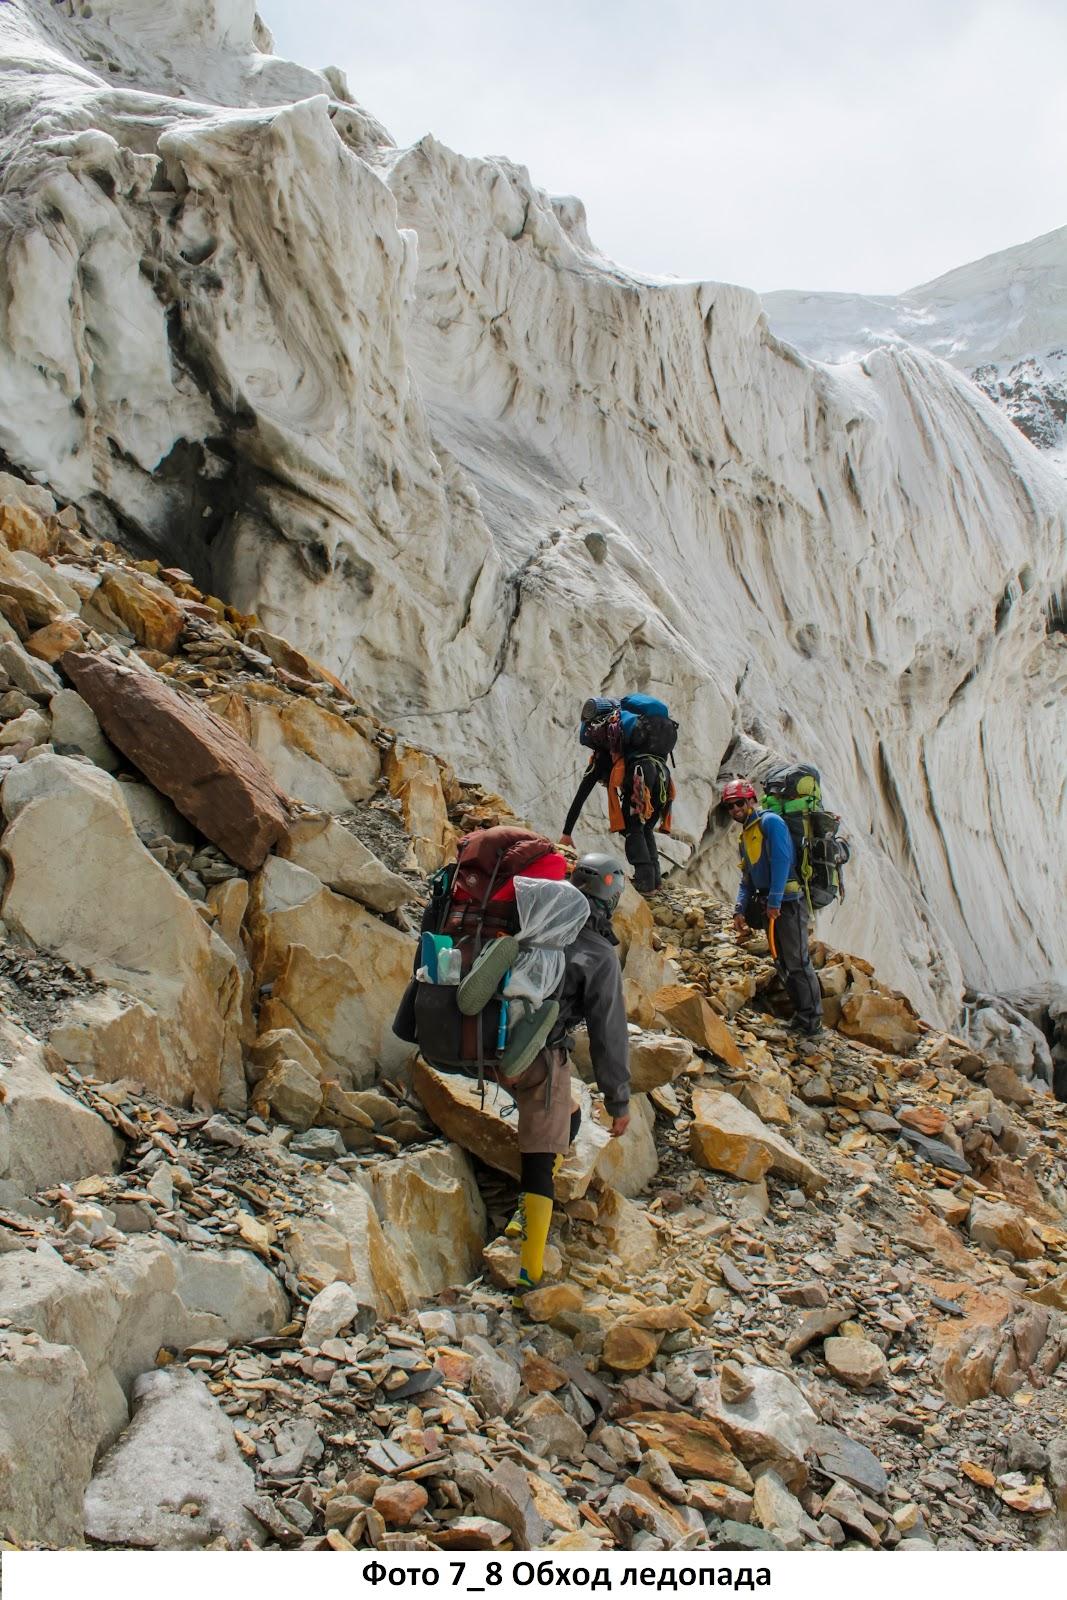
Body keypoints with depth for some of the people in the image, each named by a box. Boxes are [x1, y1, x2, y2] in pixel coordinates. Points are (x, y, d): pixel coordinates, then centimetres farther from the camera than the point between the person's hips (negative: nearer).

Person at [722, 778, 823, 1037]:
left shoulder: (770, 822, -8)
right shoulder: (744, 836, 19)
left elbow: (781, 860, -19)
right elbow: (747, 879, 20)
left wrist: (774, 901, -22)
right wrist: (740, 910, 6)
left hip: (787, 900, -9)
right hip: (767, 904, 9)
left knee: (797, 961, -7)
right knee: (782, 962, 11)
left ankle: (812, 1021, -2)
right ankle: (802, 1014, 20)